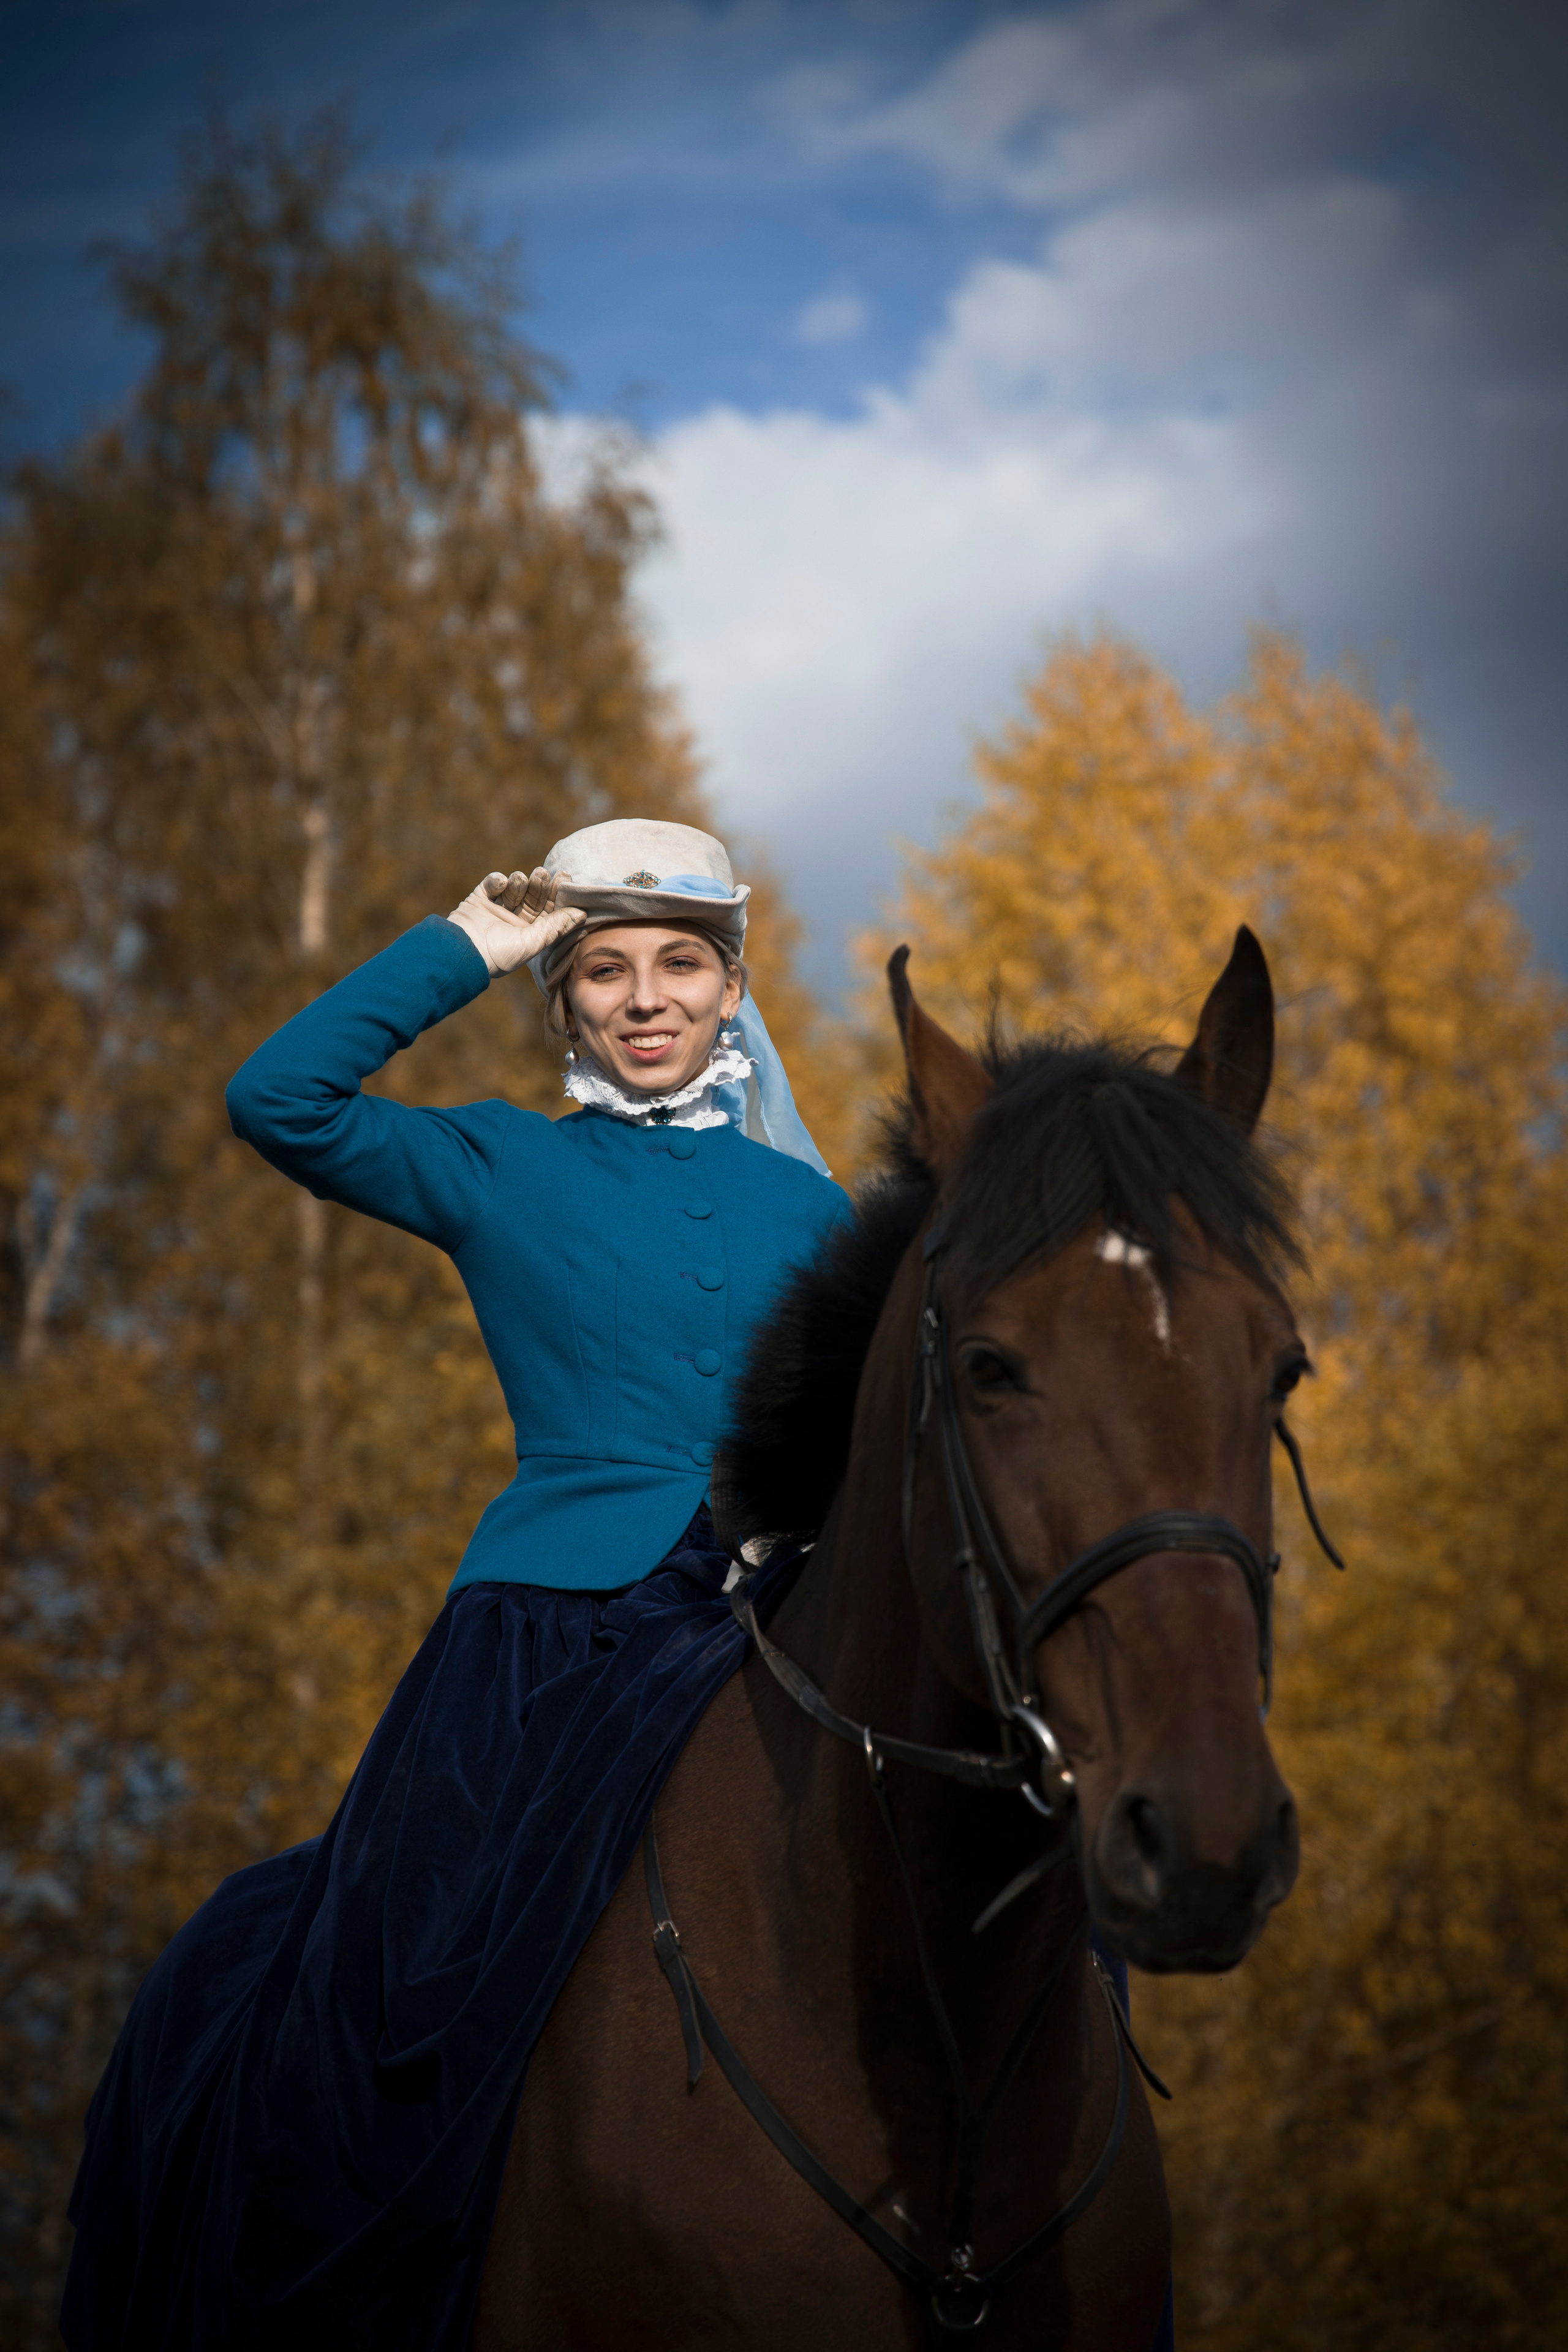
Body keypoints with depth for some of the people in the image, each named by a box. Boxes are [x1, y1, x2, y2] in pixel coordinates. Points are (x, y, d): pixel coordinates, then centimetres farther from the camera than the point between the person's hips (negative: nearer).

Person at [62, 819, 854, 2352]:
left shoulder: (807, 1211, 16)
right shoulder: (502, 1172, 9)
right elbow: (279, 1099, -5)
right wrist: (467, 949, -1)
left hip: (768, 1648, 3)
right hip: (550, 1648, -2)